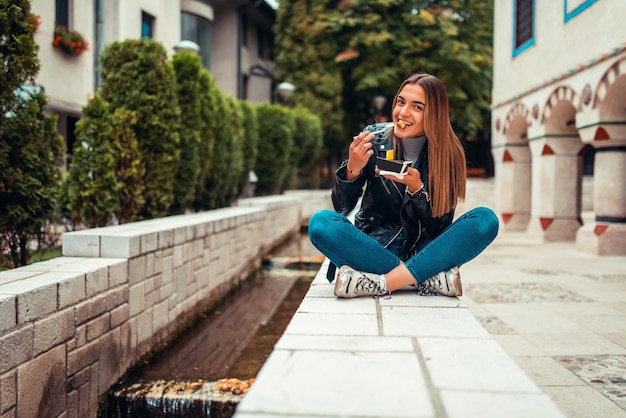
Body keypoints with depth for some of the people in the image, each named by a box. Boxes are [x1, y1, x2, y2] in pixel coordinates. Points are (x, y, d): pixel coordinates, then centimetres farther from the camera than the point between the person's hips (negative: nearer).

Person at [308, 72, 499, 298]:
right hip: (374, 245, 0)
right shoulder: (373, 139, -6)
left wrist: (417, 189, -25)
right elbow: (342, 206, -5)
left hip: (423, 250, 1)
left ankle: (381, 282, -29)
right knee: (320, 222, -28)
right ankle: (427, 276, -27)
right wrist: (352, 169, -25)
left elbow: (441, 226, -7)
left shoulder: (448, 154, -6)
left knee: (486, 219, -23)